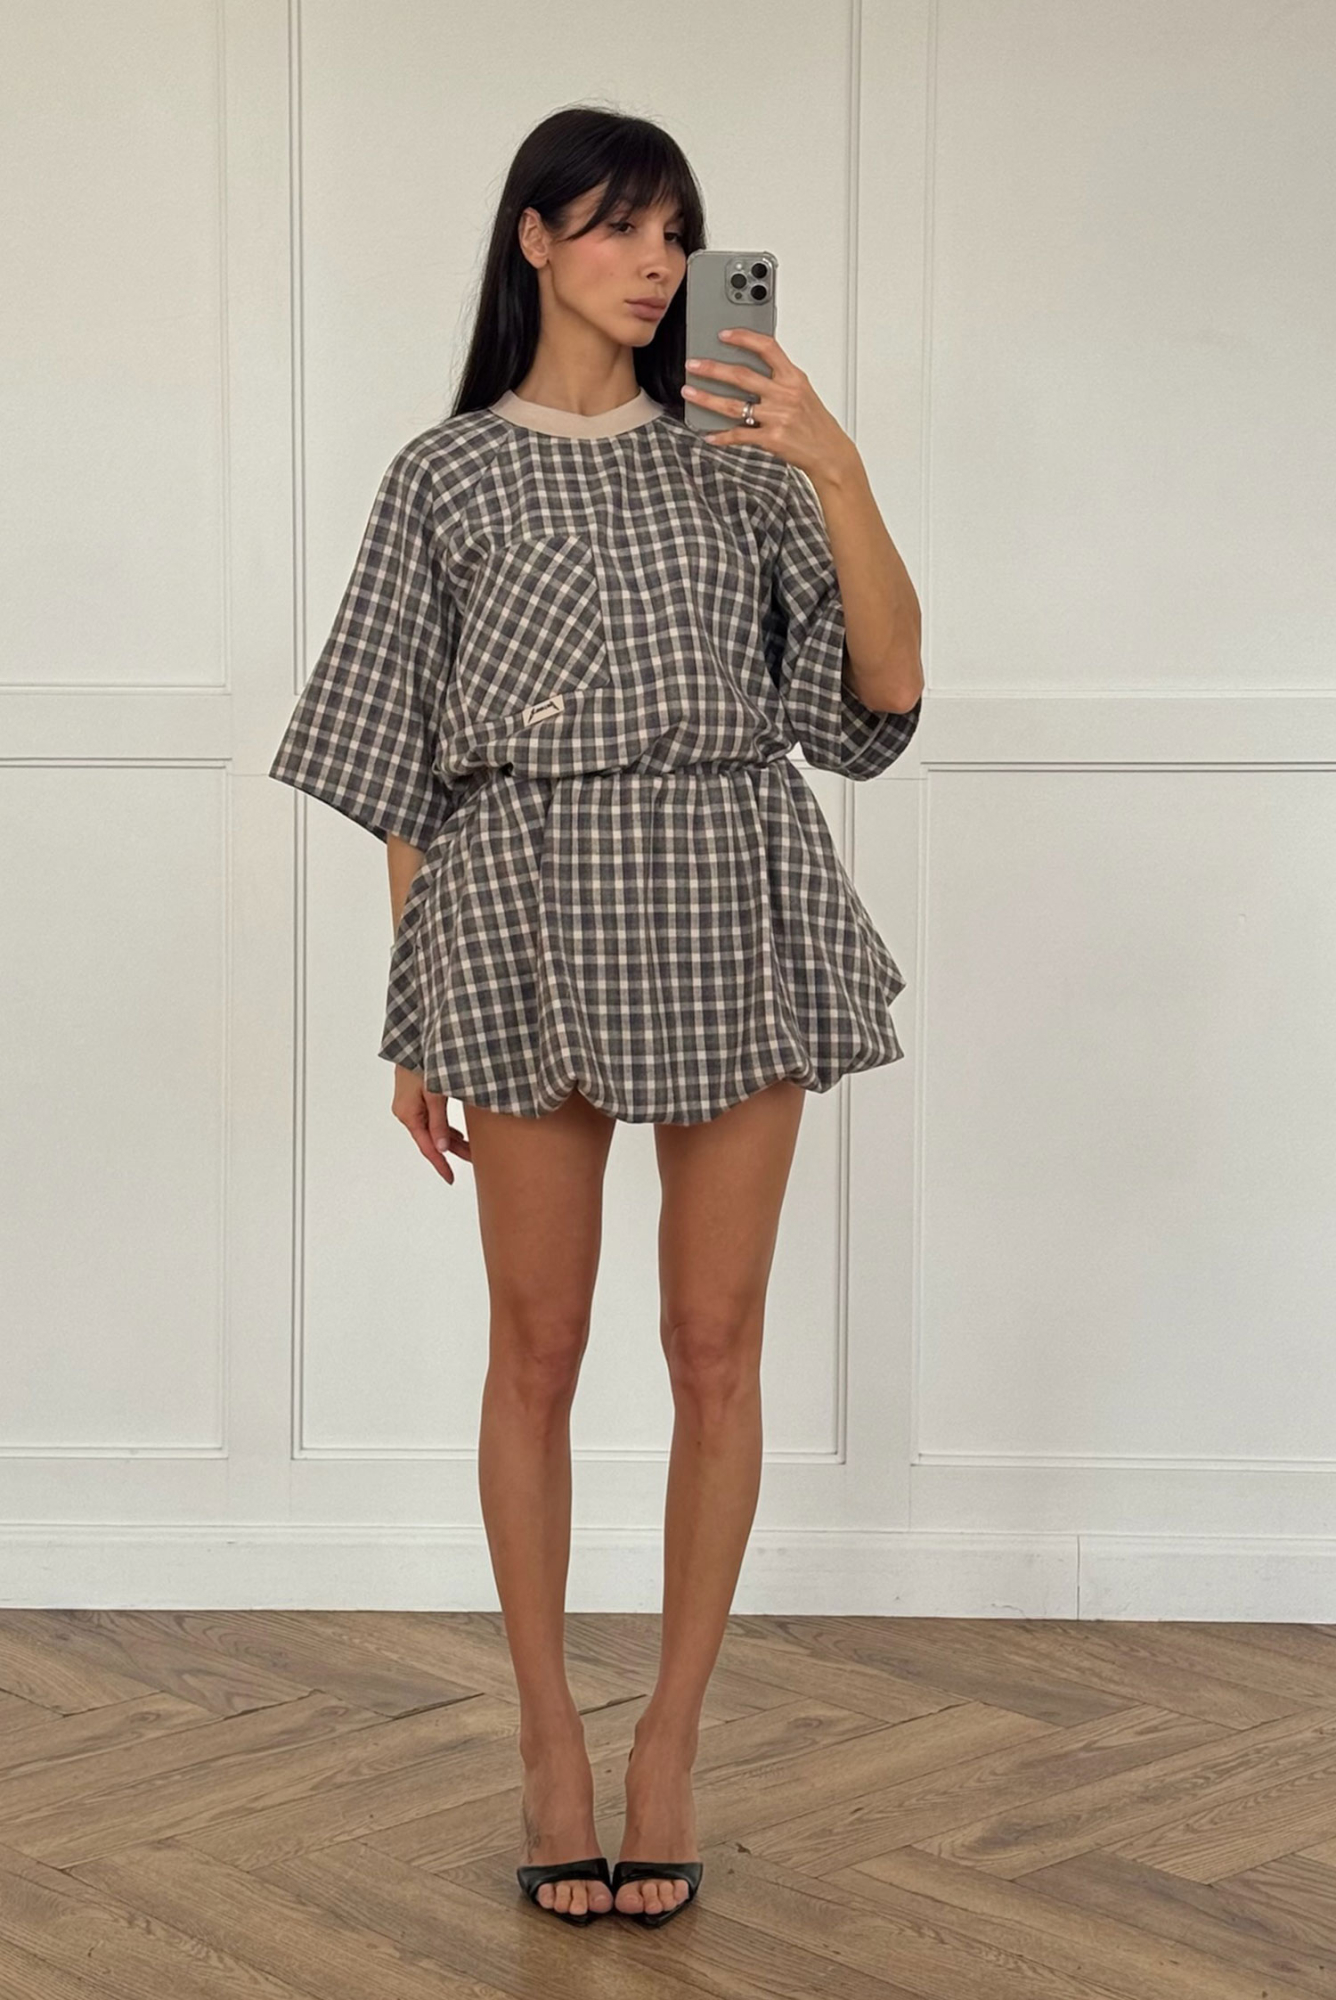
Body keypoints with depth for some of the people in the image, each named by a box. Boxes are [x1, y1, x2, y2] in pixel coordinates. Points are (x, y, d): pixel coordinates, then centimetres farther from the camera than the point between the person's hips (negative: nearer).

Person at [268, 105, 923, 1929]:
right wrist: (413, 1019, 3)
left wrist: (839, 473, -10)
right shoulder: (447, 477, 7)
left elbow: (887, 689, 2)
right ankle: (549, 1733, 17)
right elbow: (400, 768, 6)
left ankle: (674, 1735, 15)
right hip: (526, 911, -1)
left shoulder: (740, 461, 11)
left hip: (735, 913, 2)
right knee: (538, 1344, 4)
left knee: (715, 1345, 3)